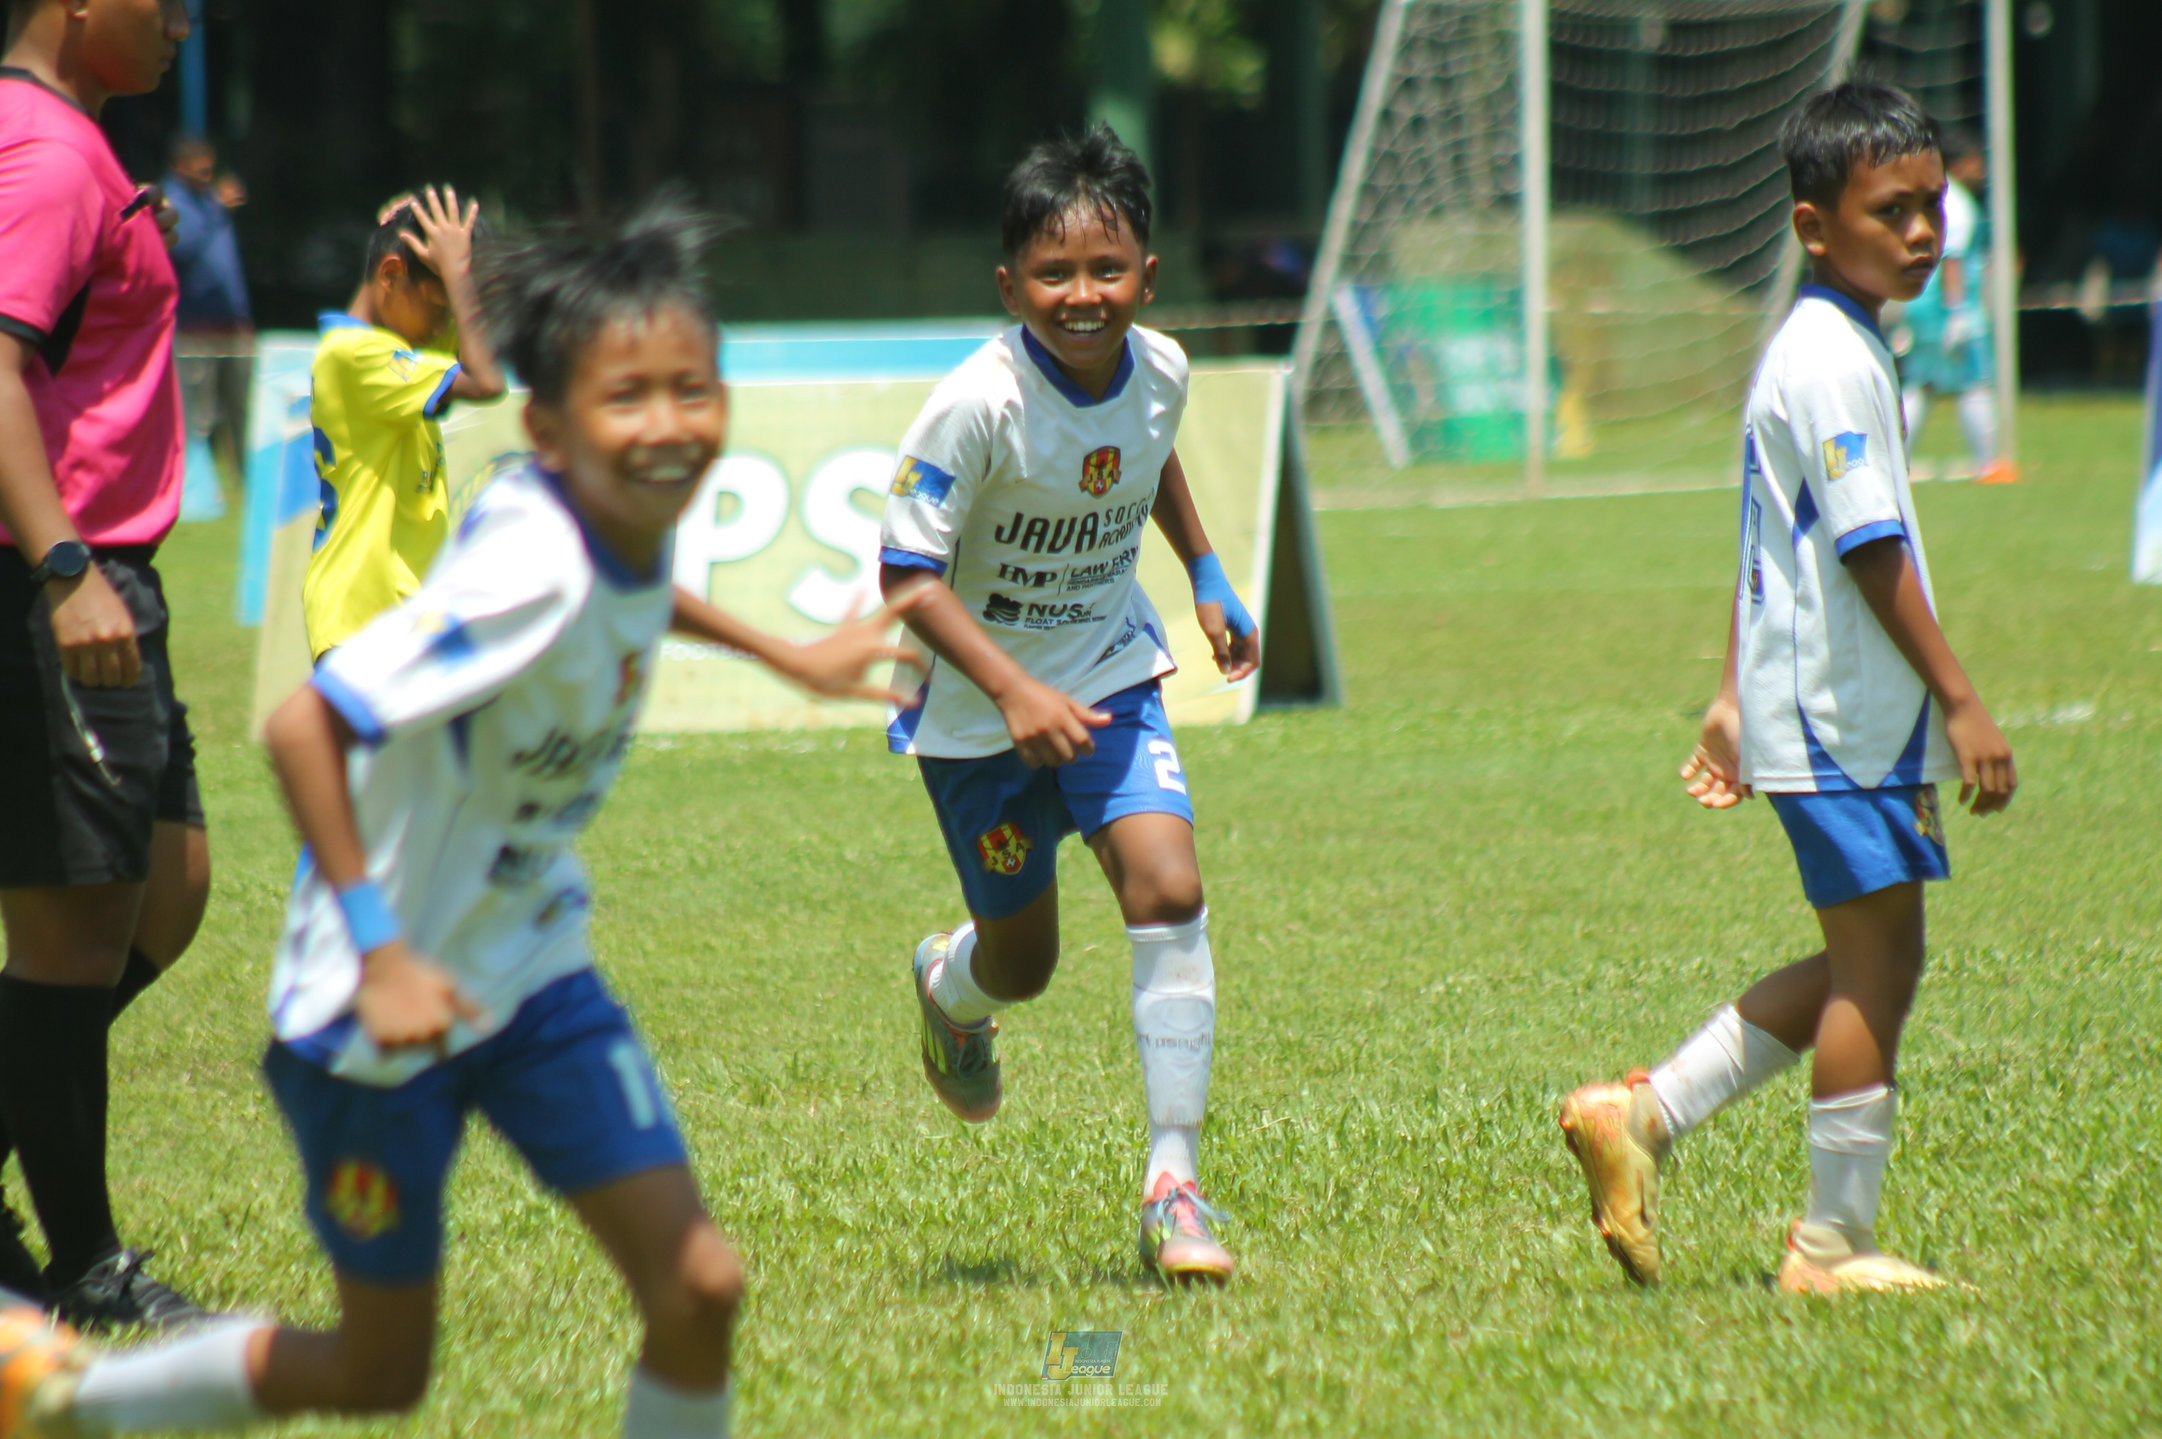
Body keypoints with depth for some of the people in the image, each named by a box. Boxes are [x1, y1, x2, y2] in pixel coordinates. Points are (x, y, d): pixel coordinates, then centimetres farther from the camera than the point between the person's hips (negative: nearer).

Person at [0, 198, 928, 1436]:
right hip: (383, 1006, -7)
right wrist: (378, 951, -37)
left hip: (532, 968, 7)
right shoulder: (534, 576, -31)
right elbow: (300, 728, -34)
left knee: (698, 1289, -7)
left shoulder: (630, 518, -5)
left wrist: (786, 656, 28)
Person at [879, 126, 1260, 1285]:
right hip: (981, 711, -3)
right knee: (1023, 964, 10)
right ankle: (949, 985, 51)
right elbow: (907, 571, -23)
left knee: (1168, 889, -19)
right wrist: (1014, 691, -32)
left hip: (1109, 677, 3)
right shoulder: (980, 404, -26)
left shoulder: (1158, 370, -9)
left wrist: (1207, 579, 17)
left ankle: (1173, 1184, -13)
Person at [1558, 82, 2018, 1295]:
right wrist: (1960, 701, -19)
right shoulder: (1834, 362, -16)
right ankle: (1836, 1240, 3)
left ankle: (1641, 1116, 15)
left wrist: (1737, 698, 24)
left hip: (1804, 699, 10)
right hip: (1845, 713, -10)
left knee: (1863, 965, 15)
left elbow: (1778, 544, 21)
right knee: (1876, 961, -4)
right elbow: (1871, 550, -20)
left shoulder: (1814, 352, 17)